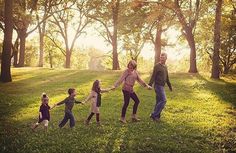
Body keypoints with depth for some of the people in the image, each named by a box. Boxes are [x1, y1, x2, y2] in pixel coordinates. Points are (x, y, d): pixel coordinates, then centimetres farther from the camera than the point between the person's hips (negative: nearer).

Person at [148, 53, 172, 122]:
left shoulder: (165, 67, 15)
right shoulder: (157, 66, -10)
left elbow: (167, 77, 24)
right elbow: (153, 76, -14)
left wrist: (169, 86, 28)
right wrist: (150, 85, -21)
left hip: (161, 86, 8)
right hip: (158, 85, -8)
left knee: (159, 101, 9)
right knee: (163, 100, -11)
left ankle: (156, 116, 15)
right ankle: (154, 115, -8)